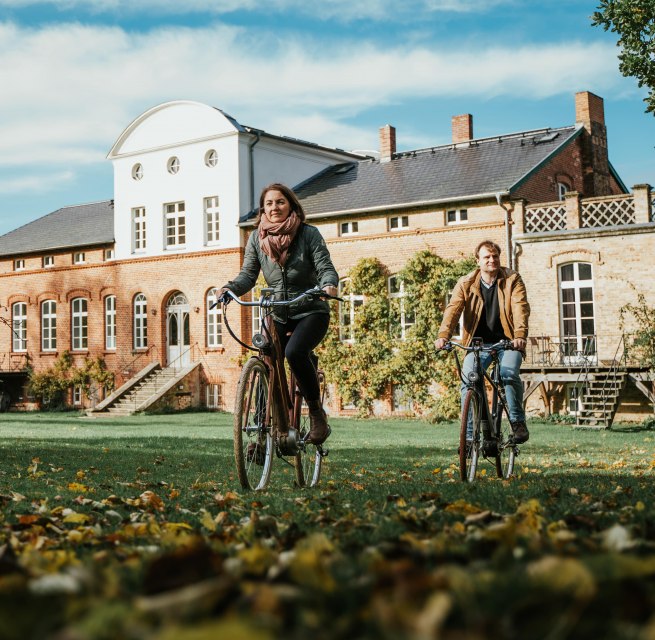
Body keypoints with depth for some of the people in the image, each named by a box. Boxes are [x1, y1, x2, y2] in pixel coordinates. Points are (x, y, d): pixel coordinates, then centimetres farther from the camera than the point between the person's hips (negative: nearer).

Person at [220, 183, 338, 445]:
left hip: (310, 312, -4)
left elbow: (325, 267, -12)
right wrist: (231, 288, -20)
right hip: (277, 315, 4)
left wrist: (328, 284, -35)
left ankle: (317, 413, -13)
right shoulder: (257, 238, 3)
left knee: (294, 352, -31)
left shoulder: (309, 234, -6)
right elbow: (248, 273, 1)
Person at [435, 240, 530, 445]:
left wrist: (520, 335, -36)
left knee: (509, 374, -27)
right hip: (478, 343, 1)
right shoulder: (466, 284, -1)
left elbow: (520, 307, -18)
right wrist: (443, 335, -32)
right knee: (468, 379, -18)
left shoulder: (512, 280, -3)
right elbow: (453, 309, -14)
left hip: (508, 342, -1)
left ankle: (518, 422, -6)